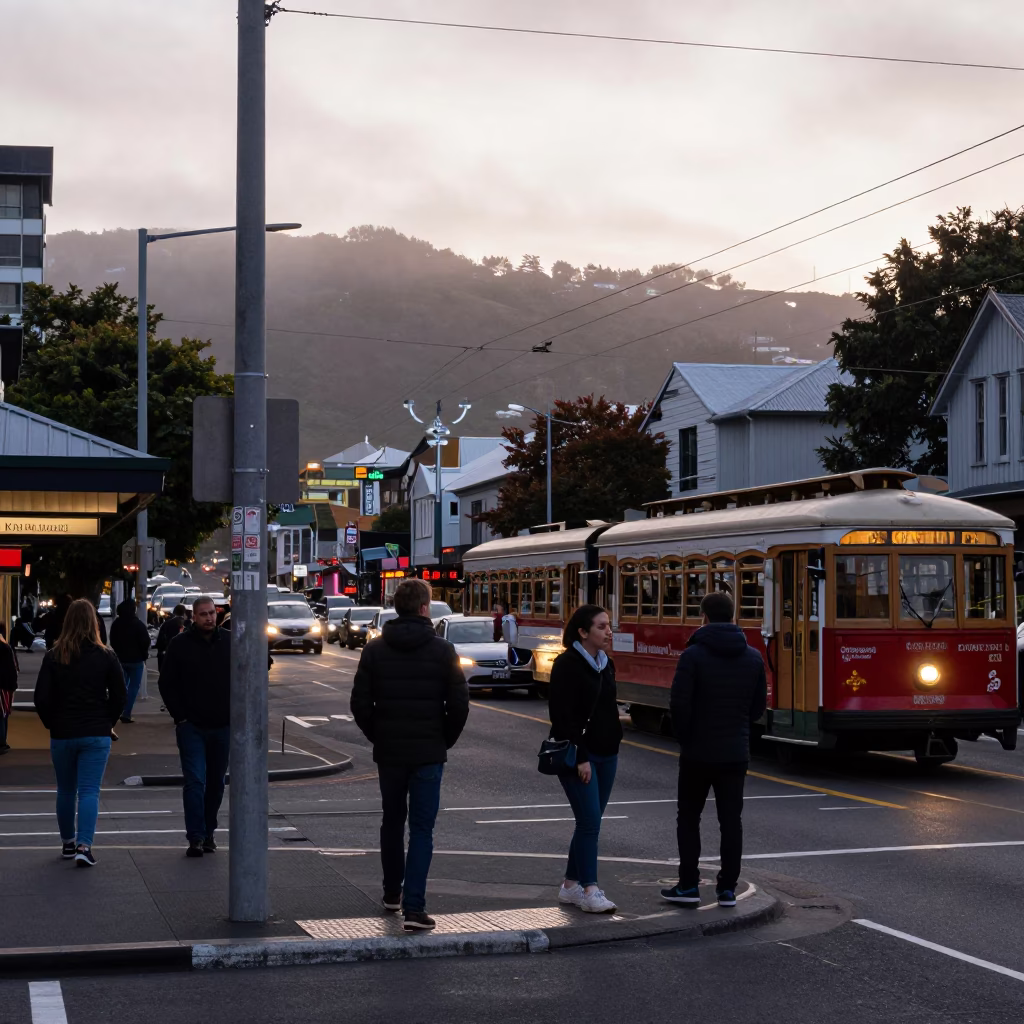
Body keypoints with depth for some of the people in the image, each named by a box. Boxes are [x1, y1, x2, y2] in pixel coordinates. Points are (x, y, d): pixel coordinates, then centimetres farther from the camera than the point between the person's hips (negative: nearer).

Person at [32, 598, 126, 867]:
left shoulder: (53, 656, -5)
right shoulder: (105, 656, -5)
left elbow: (41, 698, -6)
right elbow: (119, 696, -2)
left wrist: (53, 725, 8)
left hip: (62, 734, 1)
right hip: (96, 734, -1)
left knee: (65, 791, 16)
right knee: (90, 791, -1)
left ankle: (68, 842, 27)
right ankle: (84, 845, -14)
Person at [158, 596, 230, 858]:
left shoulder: (230, 642, 4)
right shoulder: (180, 644, -3)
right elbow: (167, 684, 1)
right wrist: (180, 717, -5)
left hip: (223, 727, 3)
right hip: (192, 726, -3)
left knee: (216, 783, 10)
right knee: (195, 781, -10)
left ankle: (208, 832, 22)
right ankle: (196, 837, -8)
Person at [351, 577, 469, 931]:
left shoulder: (375, 649, -1)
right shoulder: (442, 651, -7)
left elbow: (360, 704, -3)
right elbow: (459, 705, -8)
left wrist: (378, 737, 10)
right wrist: (444, 741, 6)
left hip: (388, 752, 3)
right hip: (428, 754, -2)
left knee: (392, 821, 20)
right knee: (422, 828, 0)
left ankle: (392, 892, 32)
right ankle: (414, 906, -9)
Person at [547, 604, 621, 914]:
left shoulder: (606, 664, 12)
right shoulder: (568, 665, -13)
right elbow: (563, 716, -17)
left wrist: (613, 744, 16)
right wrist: (580, 757, -20)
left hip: (606, 754, 8)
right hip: (578, 756, -8)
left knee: (590, 821, 10)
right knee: (590, 821, -12)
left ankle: (571, 885, 18)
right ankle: (590, 891, -9)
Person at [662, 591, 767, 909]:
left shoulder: (694, 655, -13)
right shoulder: (753, 657, 3)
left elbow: (680, 703, -16)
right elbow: (758, 706, 7)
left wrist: (684, 736, 0)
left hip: (698, 751, -3)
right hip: (736, 752, 3)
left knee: (688, 817, 9)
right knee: (731, 820, 7)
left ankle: (688, 886, 7)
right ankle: (728, 889, 8)